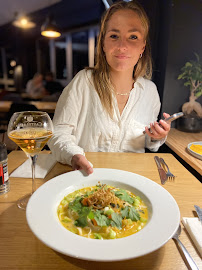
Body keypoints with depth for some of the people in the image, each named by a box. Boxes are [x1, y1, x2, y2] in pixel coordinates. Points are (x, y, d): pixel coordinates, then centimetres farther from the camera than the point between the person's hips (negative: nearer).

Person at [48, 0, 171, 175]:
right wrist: (74, 155, -28)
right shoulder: (83, 82, -9)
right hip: (85, 175, -3)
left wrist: (157, 138, -6)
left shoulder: (150, 90, 3)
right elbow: (59, 131, -9)